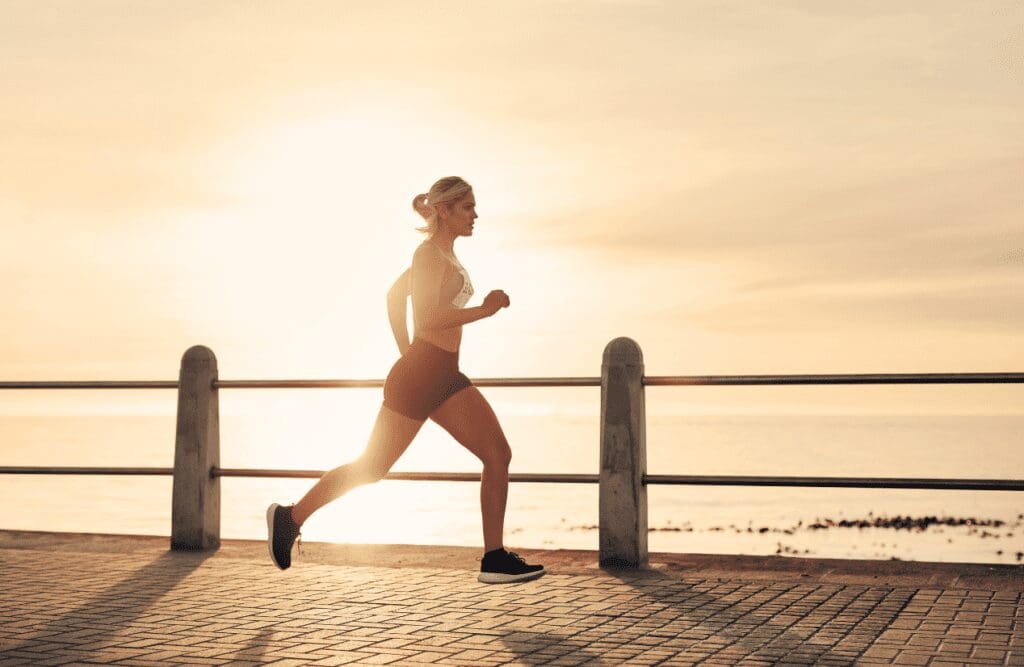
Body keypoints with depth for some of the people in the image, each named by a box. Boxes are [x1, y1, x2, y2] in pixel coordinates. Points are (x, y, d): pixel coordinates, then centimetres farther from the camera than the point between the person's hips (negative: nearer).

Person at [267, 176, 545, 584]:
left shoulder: (443, 254, 16)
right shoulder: (430, 253, -12)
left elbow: (395, 295, 28)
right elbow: (427, 318, -24)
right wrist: (483, 311, -19)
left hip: (445, 378, 9)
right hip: (418, 377, -9)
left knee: (499, 454, -4)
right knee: (372, 467, 2)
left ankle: (495, 559, -2)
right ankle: (290, 516, 20)